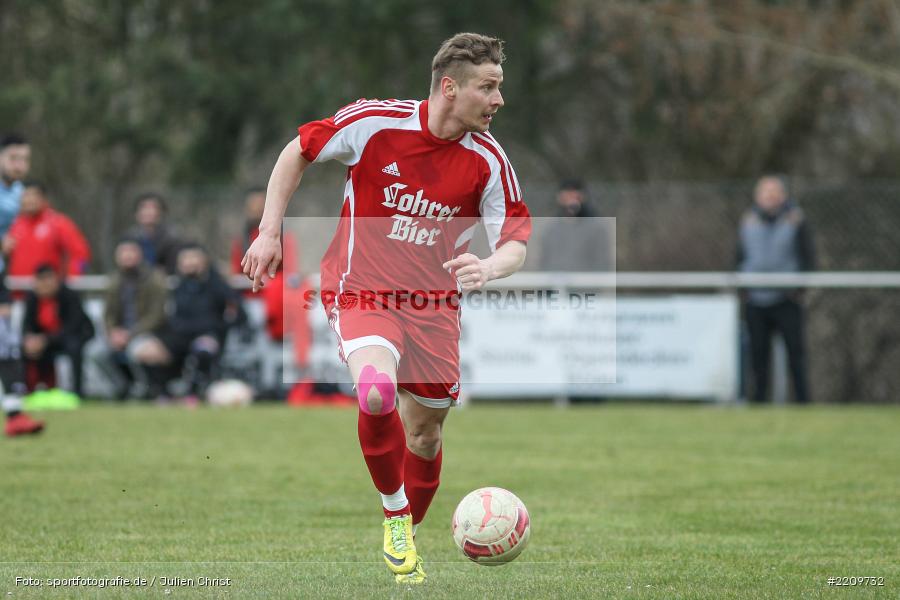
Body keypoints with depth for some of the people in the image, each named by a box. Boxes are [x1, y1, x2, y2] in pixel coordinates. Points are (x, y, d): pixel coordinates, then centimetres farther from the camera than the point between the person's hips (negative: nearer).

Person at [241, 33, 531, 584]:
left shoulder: (488, 160, -8)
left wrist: (489, 268, -28)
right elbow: (298, 152, 1)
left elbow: (516, 243, -5)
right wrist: (270, 233, -2)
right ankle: (395, 516, -8)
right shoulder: (375, 123, -14)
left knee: (425, 434, 9)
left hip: (434, 306, 3)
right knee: (377, 392, -30)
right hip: (361, 291, -3)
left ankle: (406, 539, 36)